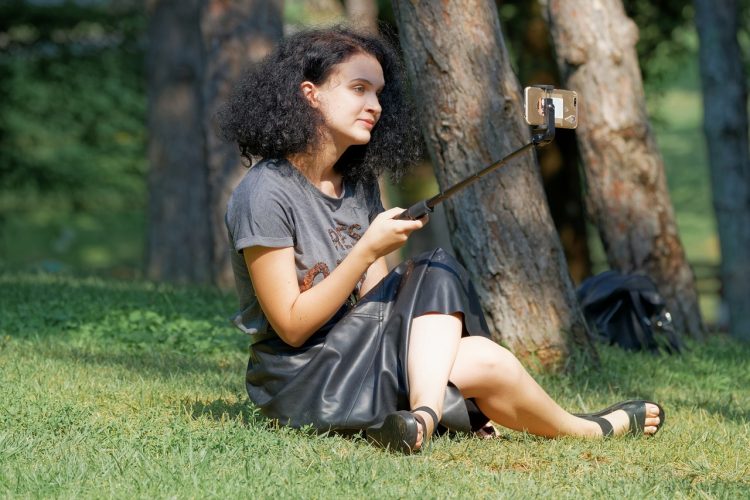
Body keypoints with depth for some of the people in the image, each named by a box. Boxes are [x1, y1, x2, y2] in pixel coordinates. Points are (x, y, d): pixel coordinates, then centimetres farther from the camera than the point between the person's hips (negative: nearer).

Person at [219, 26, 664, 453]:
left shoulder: (359, 185, 10)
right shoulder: (266, 195, -15)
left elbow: (374, 301, 7)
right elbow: (292, 326, -17)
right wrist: (367, 251, -22)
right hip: (299, 382, -8)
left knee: (436, 275, -13)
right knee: (487, 363, -16)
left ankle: (425, 415, -35)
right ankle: (589, 432, 10)